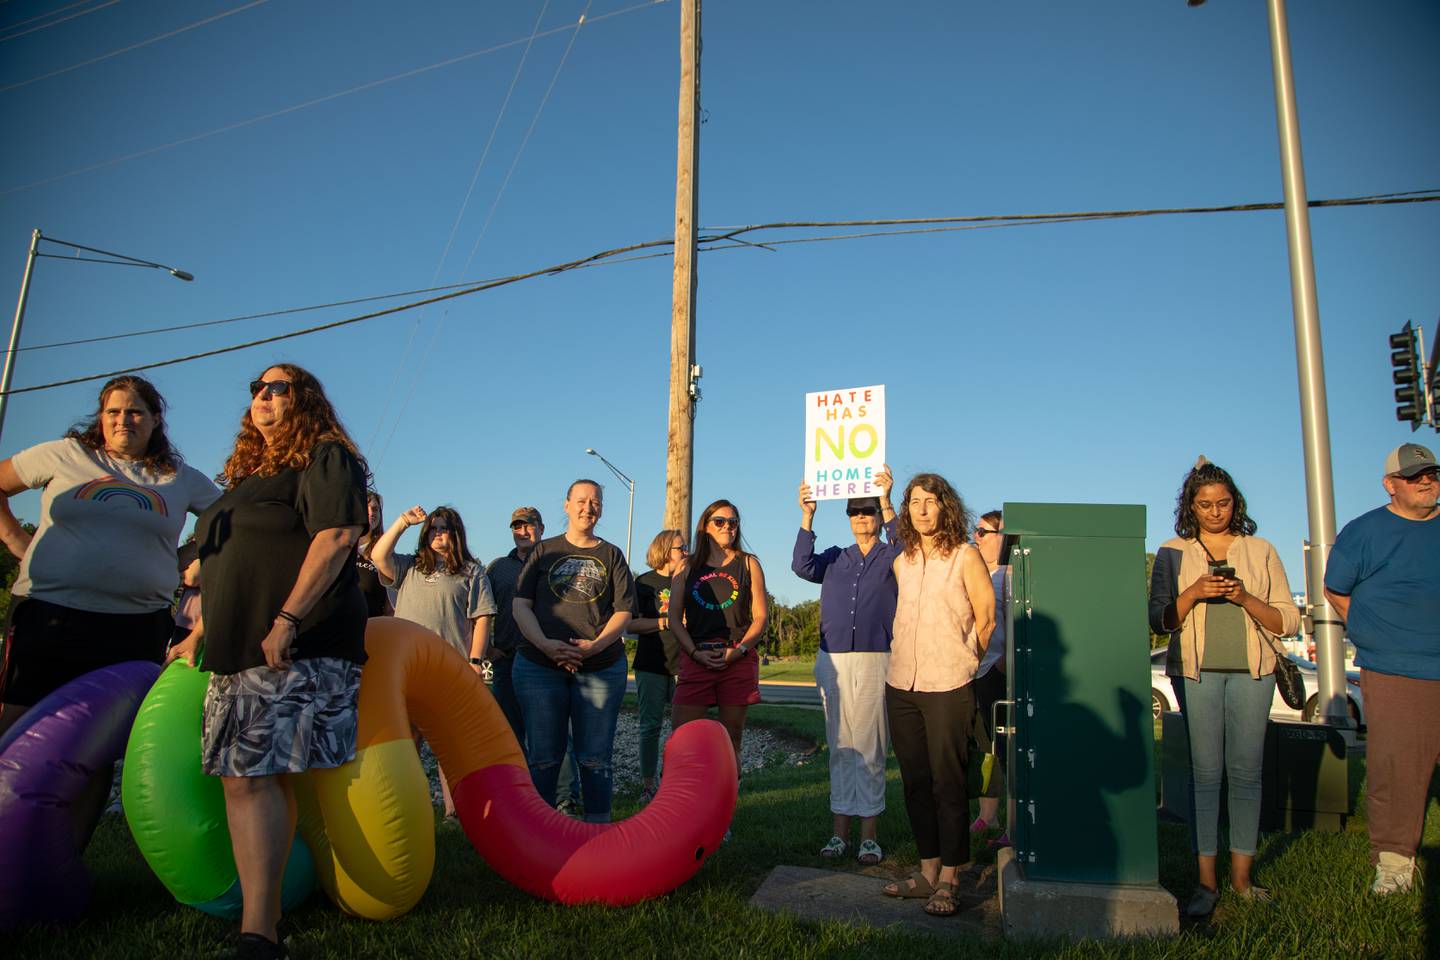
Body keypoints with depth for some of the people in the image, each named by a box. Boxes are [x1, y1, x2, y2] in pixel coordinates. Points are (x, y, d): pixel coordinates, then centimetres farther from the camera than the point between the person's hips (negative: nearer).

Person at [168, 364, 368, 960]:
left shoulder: (324, 458, 0)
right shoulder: (248, 472, 27)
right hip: (239, 652, 8)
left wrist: (288, 619, -22)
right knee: (247, 777, 2)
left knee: (249, 776, -15)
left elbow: (338, 535, -16)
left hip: (299, 649, -8)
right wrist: (200, 634, 27)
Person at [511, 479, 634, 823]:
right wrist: (545, 644, -12)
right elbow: (520, 604, 4)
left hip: (601, 668, 0)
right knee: (544, 756, 2)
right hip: (539, 666, 0)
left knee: (595, 758, 2)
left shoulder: (611, 555, 12)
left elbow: (623, 611, 5)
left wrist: (595, 645, -12)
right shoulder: (544, 550, 12)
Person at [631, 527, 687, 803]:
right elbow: (632, 624, -8)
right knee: (651, 726, 3)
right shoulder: (645, 582, 2)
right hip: (652, 666, -2)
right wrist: (670, 622, -14)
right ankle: (648, 785, 13)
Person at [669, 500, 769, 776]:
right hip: (696, 658, 0)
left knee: (731, 740, 3)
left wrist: (738, 650, -10)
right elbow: (674, 618, 7)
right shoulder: (687, 567, 13)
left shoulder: (748, 564, 11)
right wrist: (696, 653, -8)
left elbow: (761, 616, 6)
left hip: (738, 660, 0)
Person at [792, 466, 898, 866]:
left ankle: (868, 835, 5)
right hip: (833, 660, 3)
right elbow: (803, 567, -2)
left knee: (870, 749, -2)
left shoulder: (892, 557, 8)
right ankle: (840, 832, 10)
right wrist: (807, 516, -11)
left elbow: (906, 547, -15)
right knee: (840, 749, 5)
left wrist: (886, 501, -25)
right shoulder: (836, 558, 15)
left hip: (875, 660, -3)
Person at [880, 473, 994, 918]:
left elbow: (986, 618, 0)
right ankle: (927, 871, 21)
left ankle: (947, 881, 7)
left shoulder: (965, 557, -4)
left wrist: (960, 663, 7)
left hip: (948, 686, -5)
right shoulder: (902, 563, 11)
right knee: (916, 782, 10)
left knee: (948, 783, -2)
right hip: (902, 685, 5)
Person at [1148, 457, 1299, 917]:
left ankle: (1242, 875, 14)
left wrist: (1245, 598, -11)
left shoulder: (1260, 551, 8)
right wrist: (1194, 593, -13)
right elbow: (1160, 620, 3)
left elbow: (1288, 620, 5)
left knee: (1246, 771, 3)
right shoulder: (1172, 553, 6)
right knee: (1205, 771, -2)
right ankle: (1206, 880, 3)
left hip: (1252, 671, 1)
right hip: (1196, 671, -1)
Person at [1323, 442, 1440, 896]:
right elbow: (1335, 591, 11)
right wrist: (1378, 635, 7)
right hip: (1393, 676, -3)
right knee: (1394, 769, -4)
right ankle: (1393, 860, 6)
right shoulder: (1364, 531, 4)